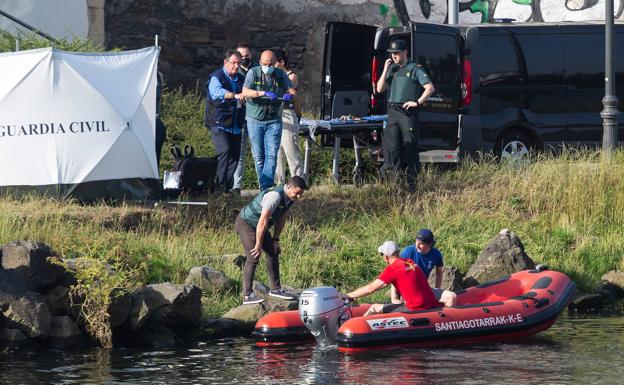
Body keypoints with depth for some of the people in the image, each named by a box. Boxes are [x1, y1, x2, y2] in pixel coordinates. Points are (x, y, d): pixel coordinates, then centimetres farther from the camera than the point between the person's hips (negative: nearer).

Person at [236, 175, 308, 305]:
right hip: (245, 223, -9)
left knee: (273, 252, 11)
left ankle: (275, 289, 23)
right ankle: (247, 295, -16)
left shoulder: (290, 198, -4)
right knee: (253, 258, -17)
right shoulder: (275, 196, -34)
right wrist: (258, 245, -27)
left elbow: (281, 219, 8)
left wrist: (275, 239, 6)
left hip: (259, 226, 9)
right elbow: (262, 222, -33)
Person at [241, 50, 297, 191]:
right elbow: (245, 92, -18)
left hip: (274, 121, 1)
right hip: (255, 120, -1)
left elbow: (292, 90, 3)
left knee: (272, 155, -10)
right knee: (259, 156, 5)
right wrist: (264, 93, -32)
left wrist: (289, 95, -23)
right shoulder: (253, 73, -6)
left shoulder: (281, 75, 1)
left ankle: (266, 187, -15)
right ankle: (263, 184, 15)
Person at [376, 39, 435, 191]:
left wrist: (417, 102, -13)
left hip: (408, 112, -5)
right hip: (393, 111, 5)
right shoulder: (392, 69, 16)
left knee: (410, 147, -3)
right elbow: (380, 89, 12)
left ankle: (411, 182, -1)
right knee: (392, 145, -5)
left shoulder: (415, 69, 0)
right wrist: (385, 70, 2)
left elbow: (430, 88, -5)